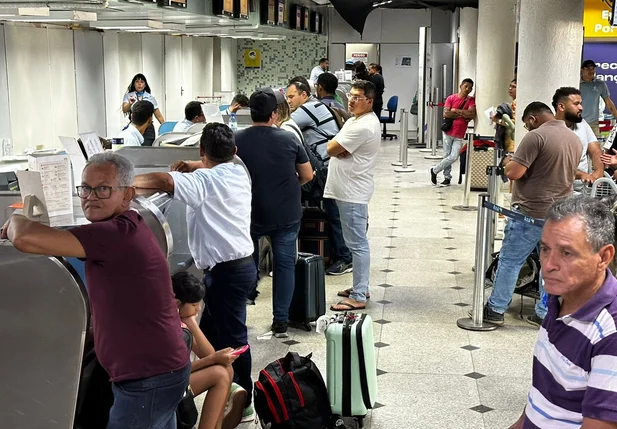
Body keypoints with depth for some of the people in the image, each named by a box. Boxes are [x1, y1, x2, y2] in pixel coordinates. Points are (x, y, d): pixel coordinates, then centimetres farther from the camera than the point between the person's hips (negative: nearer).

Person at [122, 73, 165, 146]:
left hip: (148, 129, 1)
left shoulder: (151, 97, 9)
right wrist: (130, 104, -33)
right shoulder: (128, 96, 5)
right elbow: (124, 110, -12)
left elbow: (159, 116, 9)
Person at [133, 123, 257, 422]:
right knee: (210, 333, 18)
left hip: (226, 270, -9)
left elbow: (162, 180, -32)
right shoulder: (238, 173, 9)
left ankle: (242, 404, 12)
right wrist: (196, 166, 15)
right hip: (239, 263, 9)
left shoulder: (205, 181, -17)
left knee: (230, 337, 1)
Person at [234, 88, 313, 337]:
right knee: (285, 264, 7)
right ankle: (280, 322, 9)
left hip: (251, 214, 0)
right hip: (287, 214, 0)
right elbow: (307, 176, 1)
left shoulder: (237, 141, -10)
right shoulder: (289, 139, -7)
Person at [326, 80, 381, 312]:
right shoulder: (358, 120, 15)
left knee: (357, 244, -6)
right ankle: (361, 287, 28)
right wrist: (342, 149, -9)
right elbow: (336, 148, 12)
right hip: (350, 190, 11)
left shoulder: (363, 127, -20)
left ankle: (359, 297, -2)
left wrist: (337, 146, 2)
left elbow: (331, 149, -19)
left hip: (353, 192, -11)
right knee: (358, 242, 17)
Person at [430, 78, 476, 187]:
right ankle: (447, 178, 19)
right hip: (448, 132, 0)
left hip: (459, 135, 0)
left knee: (453, 157, -8)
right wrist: (463, 115, -11)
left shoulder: (471, 100, 1)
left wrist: (456, 110, -13)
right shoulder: (451, 98, -1)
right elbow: (446, 114, -12)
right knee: (447, 155, 6)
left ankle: (435, 170, 10)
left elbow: (472, 114, -15)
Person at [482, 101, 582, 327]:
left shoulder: (536, 136, -15)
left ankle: (495, 309, 12)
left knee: (510, 261, 4)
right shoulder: (575, 140, 11)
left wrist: (508, 162, 2)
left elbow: (514, 173, -20)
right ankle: (545, 314, 16)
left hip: (531, 211, -7)